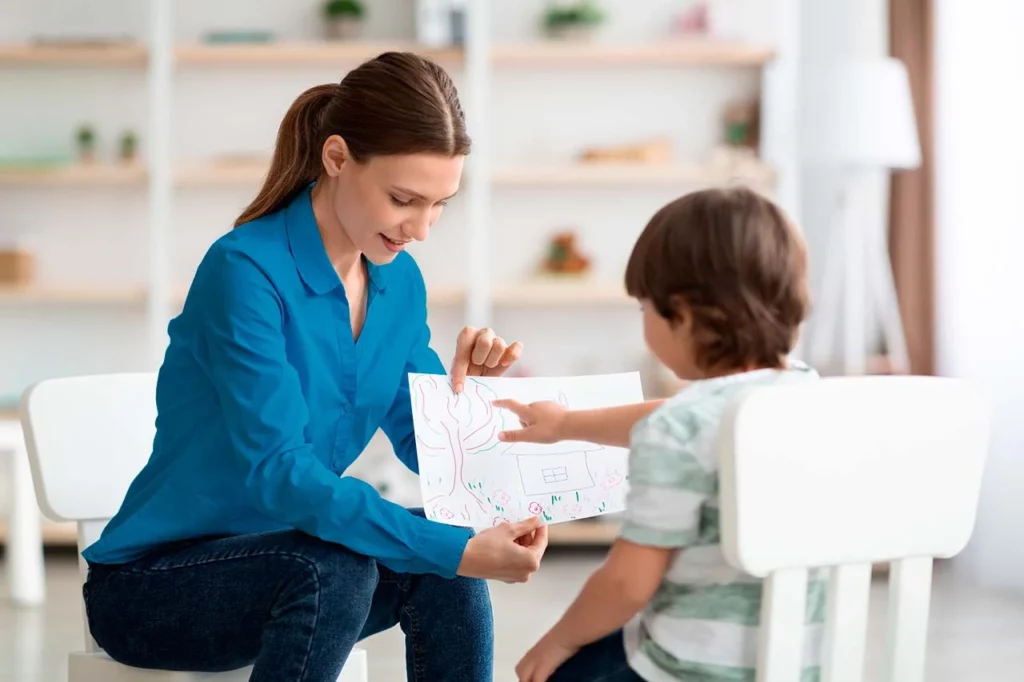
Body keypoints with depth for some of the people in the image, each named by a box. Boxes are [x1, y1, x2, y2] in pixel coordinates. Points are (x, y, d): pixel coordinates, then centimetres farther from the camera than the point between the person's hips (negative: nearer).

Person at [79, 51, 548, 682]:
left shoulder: (400, 282, 0)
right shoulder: (246, 270, -23)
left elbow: (426, 448, 7)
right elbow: (277, 470, -32)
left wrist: (465, 387, -16)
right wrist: (456, 550, -39)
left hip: (284, 552, 6)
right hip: (148, 583, -6)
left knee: (442, 568, -18)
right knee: (333, 568, -32)